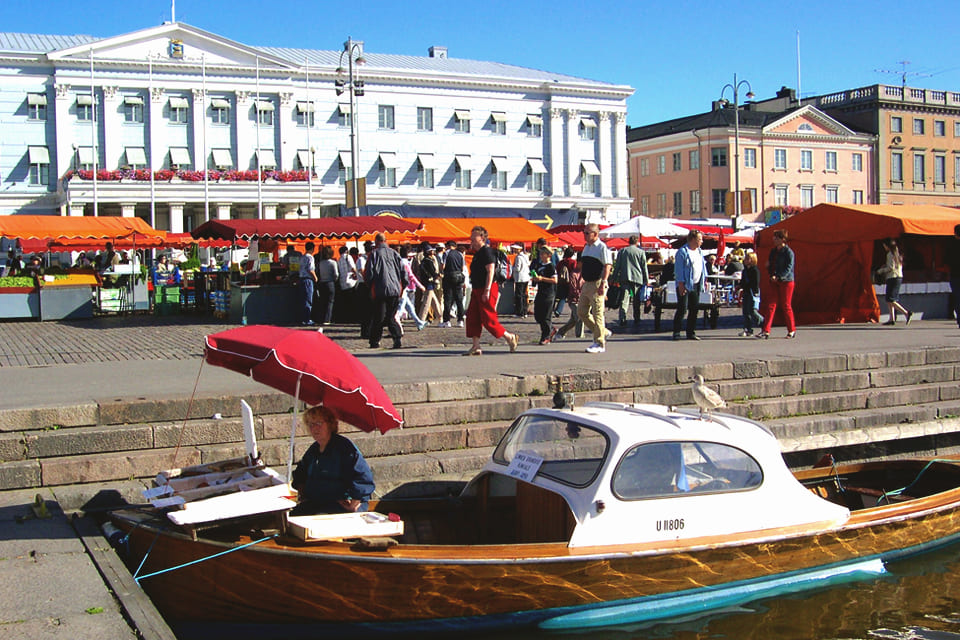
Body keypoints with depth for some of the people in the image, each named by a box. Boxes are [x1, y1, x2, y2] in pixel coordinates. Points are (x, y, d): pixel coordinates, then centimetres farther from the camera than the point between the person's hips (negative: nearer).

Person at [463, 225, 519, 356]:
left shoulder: (487, 251, -14)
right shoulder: (478, 253, 16)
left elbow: (490, 271, -20)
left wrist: (487, 291, -24)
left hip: (488, 290, -10)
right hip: (477, 290, 10)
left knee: (488, 319, -7)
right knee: (472, 318, 4)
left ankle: (509, 337, 9)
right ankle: (476, 347, 6)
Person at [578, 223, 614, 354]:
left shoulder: (602, 247, -10)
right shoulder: (586, 247, 16)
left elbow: (608, 266, -17)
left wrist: (603, 283, -24)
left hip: (597, 284, -9)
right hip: (587, 284, 9)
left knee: (597, 314, -6)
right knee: (581, 312, 9)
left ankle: (600, 344, 1)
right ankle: (603, 332, 22)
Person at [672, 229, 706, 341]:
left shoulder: (699, 251, 15)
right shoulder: (683, 251, -10)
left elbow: (703, 266, 23)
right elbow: (679, 269, -13)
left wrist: (705, 279, 15)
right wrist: (681, 284, -18)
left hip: (696, 285, 8)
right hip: (685, 285, -8)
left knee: (694, 309, 8)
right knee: (682, 309, -8)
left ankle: (691, 332, 15)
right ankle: (676, 333, -1)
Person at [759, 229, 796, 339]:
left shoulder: (788, 252, -8)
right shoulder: (773, 251, 13)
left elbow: (788, 268, -15)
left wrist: (778, 277, -25)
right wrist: (768, 266, -1)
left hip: (786, 281, -6)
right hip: (775, 282, 6)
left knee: (786, 306, 1)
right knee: (770, 305, -3)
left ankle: (792, 330, 16)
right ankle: (766, 331, -6)